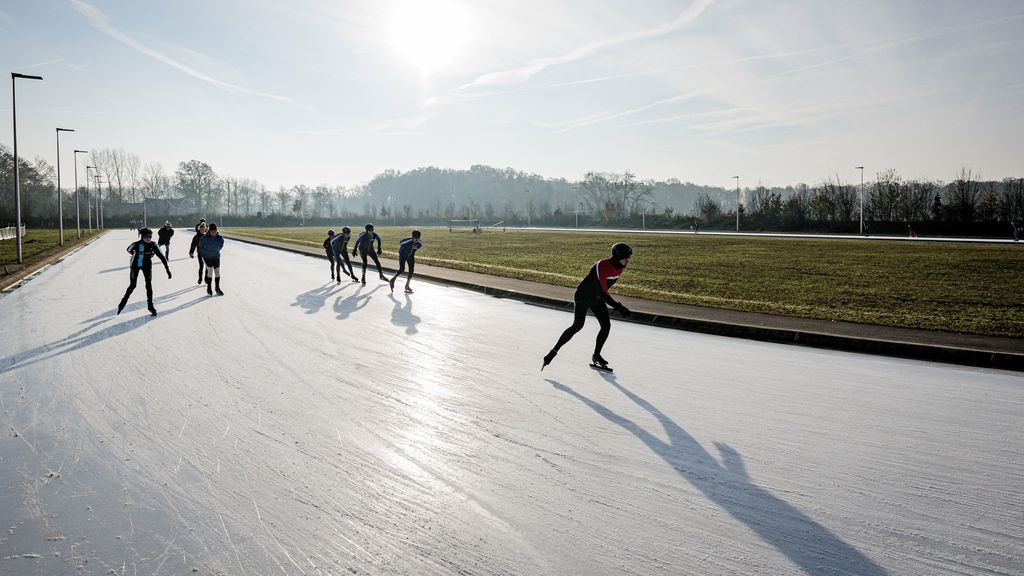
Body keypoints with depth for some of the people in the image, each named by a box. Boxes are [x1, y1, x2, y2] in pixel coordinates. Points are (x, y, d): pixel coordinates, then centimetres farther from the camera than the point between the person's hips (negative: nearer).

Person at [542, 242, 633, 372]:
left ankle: (596, 355, 16)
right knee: (578, 325, -19)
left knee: (606, 325, 0)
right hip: (583, 296, -8)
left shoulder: (619, 267, -5)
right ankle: (554, 351, -12)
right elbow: (602, 293, -36)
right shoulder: (603, 266, -32)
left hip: (596, 298, 8)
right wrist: (619, 307, -39)